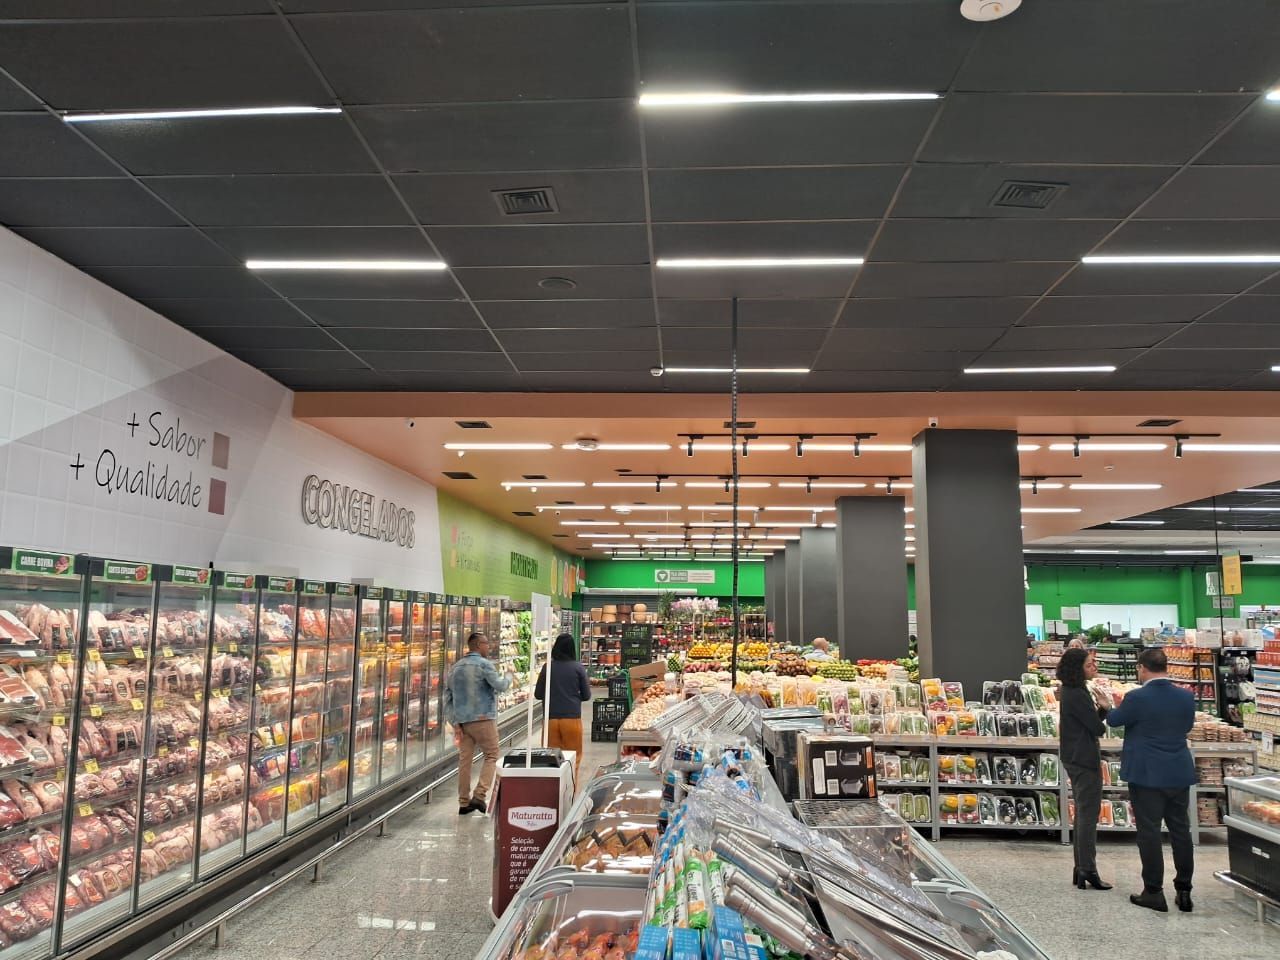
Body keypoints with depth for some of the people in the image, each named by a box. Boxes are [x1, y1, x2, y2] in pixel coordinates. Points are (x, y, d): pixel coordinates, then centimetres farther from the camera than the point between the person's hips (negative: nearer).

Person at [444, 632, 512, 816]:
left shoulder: (456, 667, 13)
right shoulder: (484, 664, -8)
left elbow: (448, 695, 11)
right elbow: (499, 685, -17)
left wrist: (454, 722, 9)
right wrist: (508, 677, 5)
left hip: (462, 720, 6)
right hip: (482, 718, -6)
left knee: (464, 759, 9)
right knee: (491, 756, 4)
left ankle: (464, 803, 12)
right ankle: (479, 795, -7)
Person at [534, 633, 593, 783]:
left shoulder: (548, 667, -3)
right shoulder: (578, 668, -5)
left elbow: (538, 694, 2)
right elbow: (586, 696, 0)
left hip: (551, 718, 2)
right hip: (572, 718, -1)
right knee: (573, 758, 10)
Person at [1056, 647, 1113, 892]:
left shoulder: (1071, 692, 11)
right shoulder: (1077, 695, -21)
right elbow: (1098, 728, -17)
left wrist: (1101, 709, -4)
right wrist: (1103, 709, 1)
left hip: (1075, 759, 10)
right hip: (1085, 761, -10)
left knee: (1082, 814, 15)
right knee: (1089, 815, -4)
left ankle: (1081, 870, 20)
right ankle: (1088, 871, 1)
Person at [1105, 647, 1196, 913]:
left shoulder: (1137, 698, -17)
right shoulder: (1186, 697, -2)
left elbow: (1114, 720, 0)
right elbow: (1187, 726, 15)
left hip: (1147, 775, -5)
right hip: (1180, 774, 5)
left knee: (1149, 832, 3)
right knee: (1181, 831, 13)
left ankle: (1154, 892, 8)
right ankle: (1184, 891, 21)